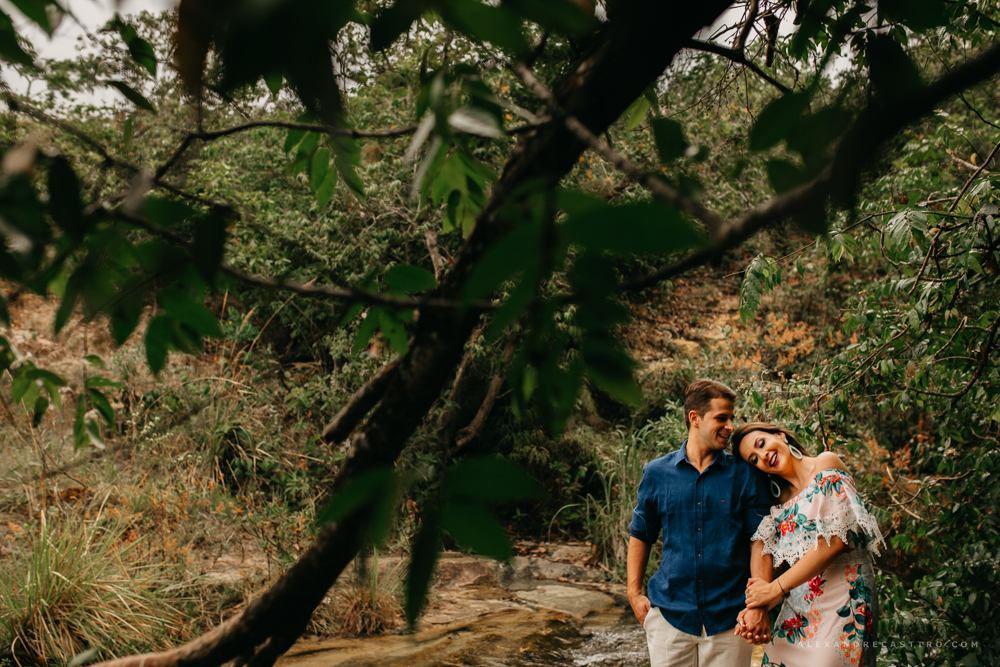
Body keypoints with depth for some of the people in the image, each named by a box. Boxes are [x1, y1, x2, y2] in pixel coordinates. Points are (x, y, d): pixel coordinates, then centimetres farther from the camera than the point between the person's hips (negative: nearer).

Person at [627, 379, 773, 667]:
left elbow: (760, 540, -2)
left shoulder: (745, 475, 2)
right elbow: (640, 535, 13)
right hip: (669, 613, 1)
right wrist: (634, 593, 7)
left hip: (728, 617, 0)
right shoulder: (657, 473, 4)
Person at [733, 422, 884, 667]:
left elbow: (835, 540, -13)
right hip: (796, 608, 6)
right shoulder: (781, 500, 16)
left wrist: (776, 588, -8)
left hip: (840, 602, -6)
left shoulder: (826, 464, -3)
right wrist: (756, 608, -6)